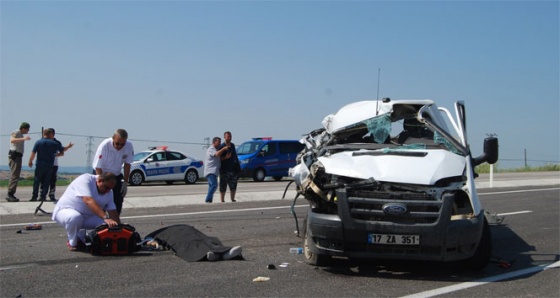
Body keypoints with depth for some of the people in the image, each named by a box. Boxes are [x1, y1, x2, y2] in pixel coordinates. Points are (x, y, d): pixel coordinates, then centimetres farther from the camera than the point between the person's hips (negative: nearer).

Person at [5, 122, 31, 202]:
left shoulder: (20, 135, 21)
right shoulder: (16, 133, -8)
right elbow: (12, 140, -30)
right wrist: (23, 138, -40)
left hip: (18, 156, 10)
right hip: (14, 155, -10)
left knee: (15, 176, 11)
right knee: (15, 176, -15)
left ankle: (11, 194, 14)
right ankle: (10, 194, -19)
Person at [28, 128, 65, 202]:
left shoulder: (38, 142, -3)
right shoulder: (54, 143, 1)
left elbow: (33, 153, -7)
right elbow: (63, 150, 13)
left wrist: (30, 162, 5)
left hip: (40, 165, -1)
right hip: (50, 165, 1)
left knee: (37, 181, 5)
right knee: (46, 181, 7)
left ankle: (34, 196, 4)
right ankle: (43, 196, 5)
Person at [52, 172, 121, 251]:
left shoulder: (109, 191, -3)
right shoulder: (85, 180, -27)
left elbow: (113, 211, -5)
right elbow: (89, 201, -40)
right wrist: (106, 217, -48)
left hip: (86, 216, 7)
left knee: (106, 224, -13)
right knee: (75, 217, -40)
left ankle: (80, 238, 8)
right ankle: (72, 243, -11)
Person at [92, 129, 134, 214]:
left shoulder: (129, 146, -20)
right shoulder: (104, 146, -30)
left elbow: (127, 164, -6)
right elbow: (98, 168, -24)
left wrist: (125, 182, -5)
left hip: (116, 175, 4)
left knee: (118, 201, 0)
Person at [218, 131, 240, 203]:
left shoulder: (232, 145, 13)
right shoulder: (222, 146, -8)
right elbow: (218, 158, -10)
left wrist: (238, 166, 18)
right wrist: (225, 157, -26)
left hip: (232, 169, 6)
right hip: (224, 170, -6)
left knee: (233, 186, 4)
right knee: (223, 186, -1)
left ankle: (232, 199, 14)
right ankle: (222, 200, 4)